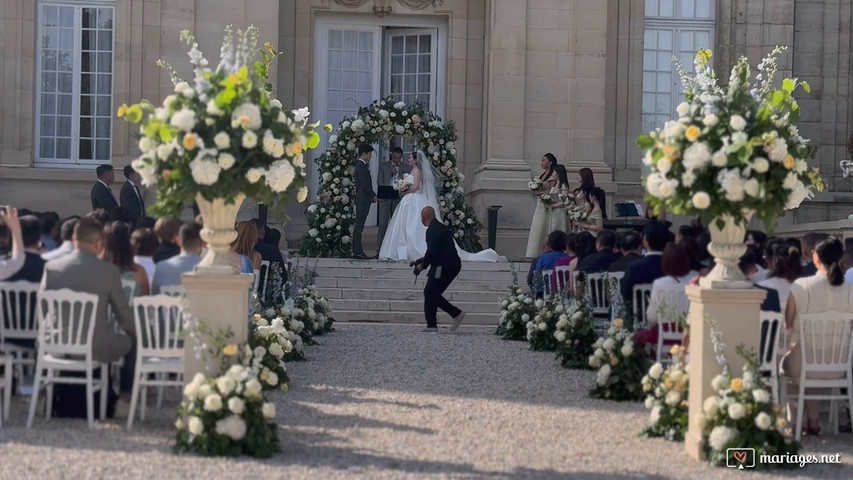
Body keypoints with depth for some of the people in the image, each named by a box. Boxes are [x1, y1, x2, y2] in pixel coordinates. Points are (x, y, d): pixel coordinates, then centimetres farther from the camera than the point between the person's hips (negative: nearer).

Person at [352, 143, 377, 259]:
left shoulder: (361, 165, 17)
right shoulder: (361, 166, -14)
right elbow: (365, 184, -17)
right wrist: (373, 195, -8)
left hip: (362, 200, 10)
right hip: (363, 199, -10)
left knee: (359, 226, 10)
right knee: (359, 225, -9)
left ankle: (357, 250, 12)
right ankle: (357, 251, -9)